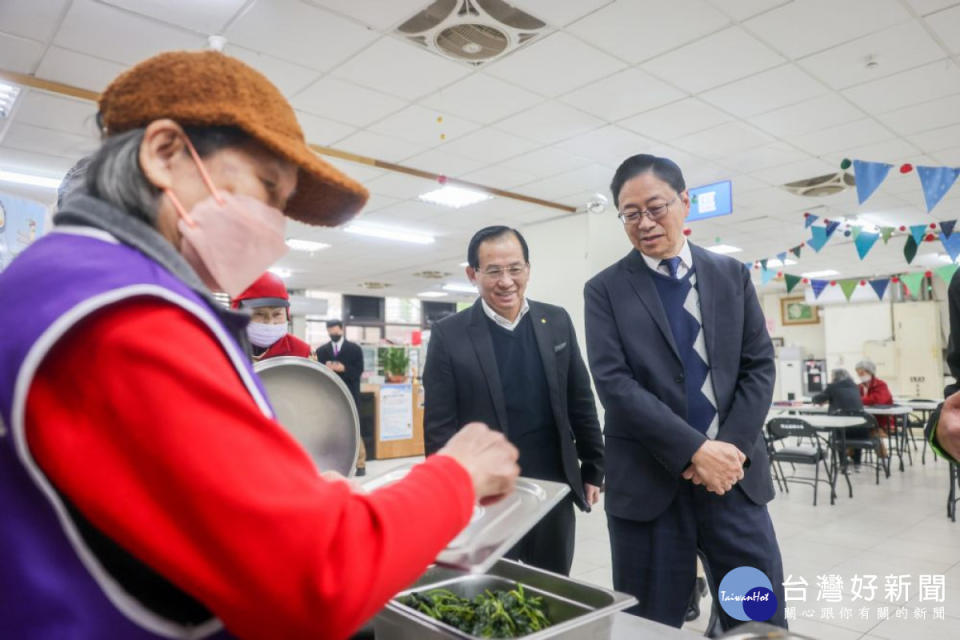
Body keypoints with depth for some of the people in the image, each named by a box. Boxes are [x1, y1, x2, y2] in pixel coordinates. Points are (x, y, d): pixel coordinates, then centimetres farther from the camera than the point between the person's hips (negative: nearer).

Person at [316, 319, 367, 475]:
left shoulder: (354, 349, 5)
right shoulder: (321, 350, 13)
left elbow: (358, 371, -3)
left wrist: (343, 369, -18)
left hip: (349, 396, -3)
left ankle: (360, 465, 2)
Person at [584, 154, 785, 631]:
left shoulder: (732, 274, 9)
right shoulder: (605, 289, -1)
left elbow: (759, 367, 5)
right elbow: (614, 383, -11)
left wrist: (732, 448, -9)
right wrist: (694, 450, -16)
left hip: (735, 475, 3)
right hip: (648, 484, -2)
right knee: (649, 625, 11)